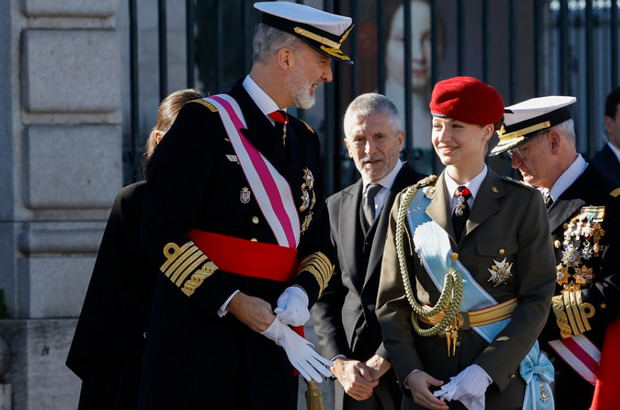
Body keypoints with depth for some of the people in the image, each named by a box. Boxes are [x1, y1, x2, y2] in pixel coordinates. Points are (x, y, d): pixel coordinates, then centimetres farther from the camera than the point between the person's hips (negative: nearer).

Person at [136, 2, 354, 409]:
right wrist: (232, 301, -19)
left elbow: (319, 244, 18)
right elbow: (164, 235, -13)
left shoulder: (305, 140, 16)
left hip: (272, 341, 6)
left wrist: (301, 293, -4)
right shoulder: (204, 122, -7)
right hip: (199, 341, -6)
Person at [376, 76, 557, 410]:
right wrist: (409, 373, -9)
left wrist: (485, 370, -15)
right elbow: (392, 302, 5)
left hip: (502, 383, -2)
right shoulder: (410, 206, 5)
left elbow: (536, 299, -5)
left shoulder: (522, 204, 0)